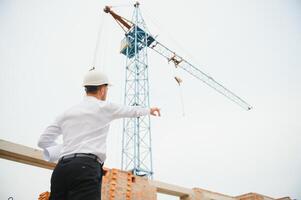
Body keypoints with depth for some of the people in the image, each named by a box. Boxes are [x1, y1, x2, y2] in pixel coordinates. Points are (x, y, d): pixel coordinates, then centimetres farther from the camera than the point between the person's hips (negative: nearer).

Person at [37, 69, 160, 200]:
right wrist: (149, 110, 43)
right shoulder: (104, 107, 7)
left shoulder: (67, 112, 18)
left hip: (61, 168, 6)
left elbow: (43, 141, 20)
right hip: (86, 168, -6)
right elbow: (132, 111, 24)